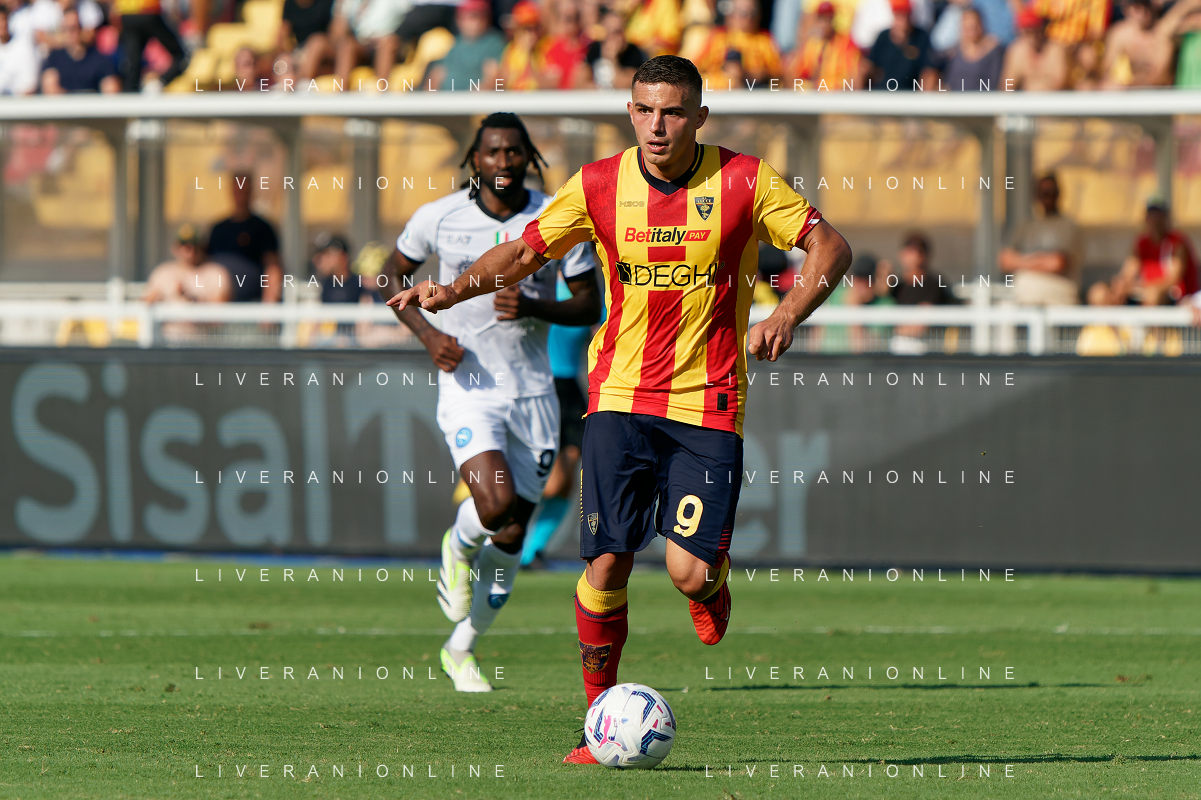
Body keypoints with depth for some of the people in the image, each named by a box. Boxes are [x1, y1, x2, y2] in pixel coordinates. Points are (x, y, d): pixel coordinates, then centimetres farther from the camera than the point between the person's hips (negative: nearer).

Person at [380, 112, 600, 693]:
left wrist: (536, 307, -17)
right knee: (496, 503, -26)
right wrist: (428, 334, -7)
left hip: (533, 392, 3)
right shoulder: (438, 218, -5)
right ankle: (457, 547, 11)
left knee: (511, 536, 6)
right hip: (467, 388, -3)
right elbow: (394, 277, 10)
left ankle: (461, 649, 26)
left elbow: (590, 306, 2)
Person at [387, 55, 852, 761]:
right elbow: (526, 252, 7)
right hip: (620, 393, 1)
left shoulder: (743, 181, -5)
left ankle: (712, 590, 27)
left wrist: (787, 316, -18)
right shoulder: (599, 186, -1)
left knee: (690, 571, -11)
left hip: (709, 400, -1)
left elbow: (832, 248, -1)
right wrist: (452, 290, -10)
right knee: (607, 562, -9)